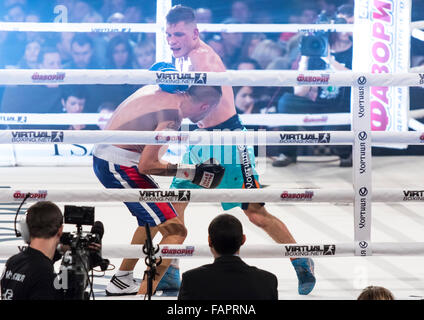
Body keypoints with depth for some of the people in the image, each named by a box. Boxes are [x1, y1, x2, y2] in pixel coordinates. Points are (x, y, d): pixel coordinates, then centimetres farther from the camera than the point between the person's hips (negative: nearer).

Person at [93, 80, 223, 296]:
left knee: (155, 218, 29)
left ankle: (121, 282, 38)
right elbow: (146, 165, -21)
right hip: (119, 165, -10)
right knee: (175, 230, -10)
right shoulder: (172, 114, -18)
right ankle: (143, 295, -16)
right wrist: (191, 173, -15)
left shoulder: (156, 91, 8)